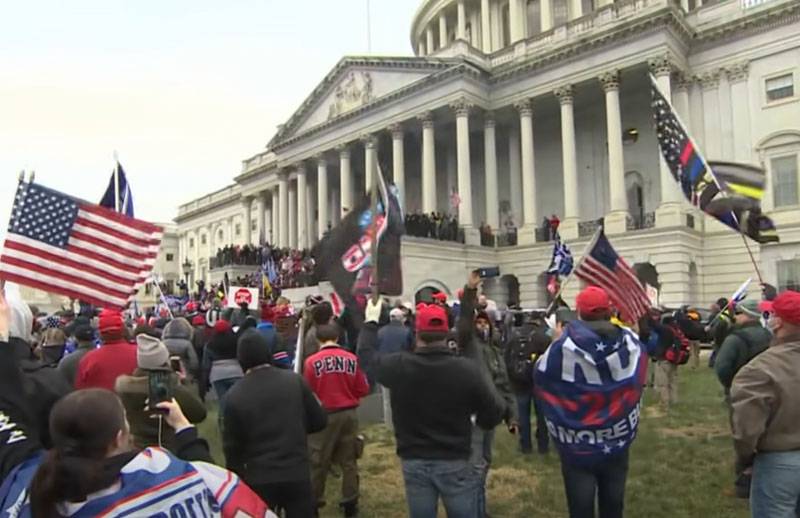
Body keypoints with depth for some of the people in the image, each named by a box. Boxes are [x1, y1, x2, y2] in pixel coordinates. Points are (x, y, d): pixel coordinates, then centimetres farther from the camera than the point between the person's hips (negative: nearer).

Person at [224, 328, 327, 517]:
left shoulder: (235, 395, -11)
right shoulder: (295, 380, -8)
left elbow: (232, 445, -3)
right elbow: (319, 421, 0)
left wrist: (237, 475, 13)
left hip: (259, 479, 0)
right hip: (297, 473, 1)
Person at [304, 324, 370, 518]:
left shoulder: (312, 361, -12)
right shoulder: (352, 359, -6)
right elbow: (363, 389, 0)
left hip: (324, 416, -2)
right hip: (349, 414, 2)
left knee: (318, 462, 13)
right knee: (349, 461, 15)